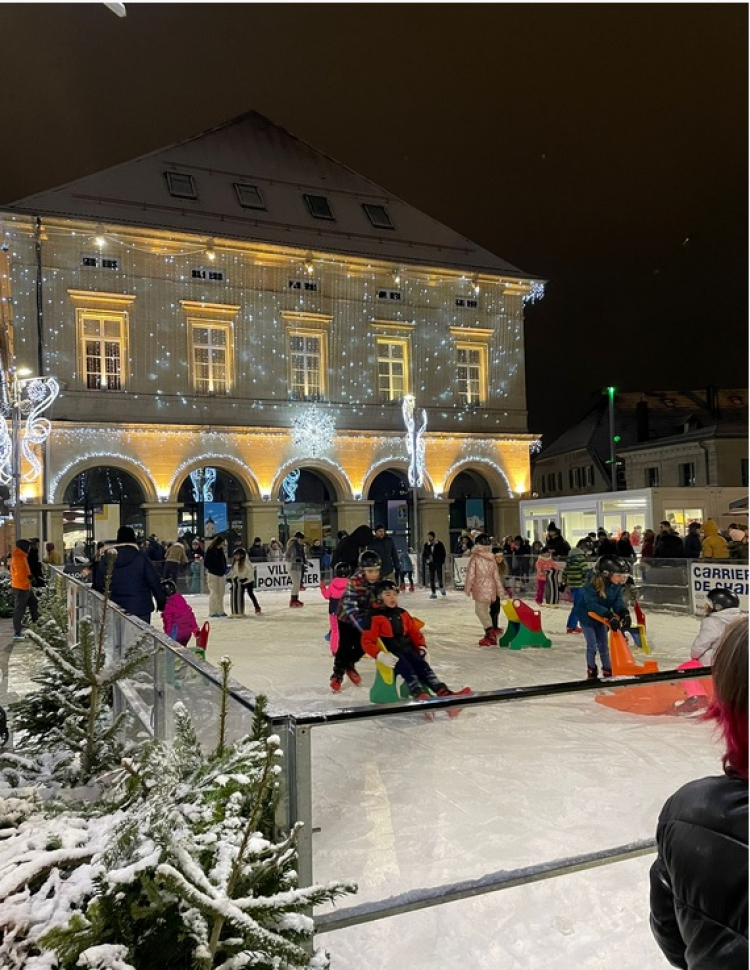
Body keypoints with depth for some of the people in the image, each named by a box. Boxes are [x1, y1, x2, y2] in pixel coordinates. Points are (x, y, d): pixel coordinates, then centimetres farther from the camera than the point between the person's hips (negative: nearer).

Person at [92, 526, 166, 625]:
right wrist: (161, 603, 1)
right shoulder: (141, 557, -8)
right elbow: (154, 582, -7)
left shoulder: (106, 558, 1)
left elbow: (98, 584, 7)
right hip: (140, 608, -3)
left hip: (115, 609, 3)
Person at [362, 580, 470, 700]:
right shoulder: (375, 617, -5)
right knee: (406, 669, -31)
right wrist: (380, 655, -25)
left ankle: (444, 692, -34)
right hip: (392, 653, -5)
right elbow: (367, 641, -11)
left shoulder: (402, 614, 17)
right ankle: (419, 694, -54)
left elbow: (414, 632, 23)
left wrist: (421, 646, 6)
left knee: (423, 666, -18)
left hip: (408, 649, 6)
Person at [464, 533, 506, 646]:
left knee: (479, 610, -3)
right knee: (485, 610, 15)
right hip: (490, 588, 6)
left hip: (480, 588, -6)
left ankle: (490, 631, -18)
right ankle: (489, 635, 18)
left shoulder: (475, 557, -9)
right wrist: (500, 590, 15)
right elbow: (496, 575, 9)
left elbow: (471, 574, -9)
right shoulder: (492, 559, 7)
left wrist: (467, 588, 0)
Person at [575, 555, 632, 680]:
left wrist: (624, 613, -34)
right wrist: (609, 616, -45)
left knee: (603, 645, 12)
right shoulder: (593, 583, -33)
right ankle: (591, 670, 18)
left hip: (601, 617, 5)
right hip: (587, 615, -5)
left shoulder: (617, 585, -13)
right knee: (592, 645, -1)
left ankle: (607, 670, 24)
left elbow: (618, 601, -13)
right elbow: (591, 604, -37)